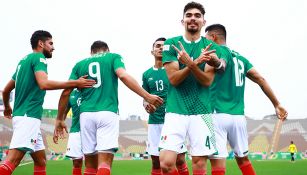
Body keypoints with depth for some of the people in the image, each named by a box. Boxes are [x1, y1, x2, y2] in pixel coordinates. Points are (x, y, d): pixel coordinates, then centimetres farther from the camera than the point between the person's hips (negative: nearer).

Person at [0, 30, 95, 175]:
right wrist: (75, 83, -19)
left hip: (20, 115, 10)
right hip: (28, 116, -10)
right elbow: (44, 84, -23)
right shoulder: (38, 58, -5)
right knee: (12, 160, -19)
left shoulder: (24, 60, 21)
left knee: (40, 160, 14)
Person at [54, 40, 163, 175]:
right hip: (108, 113, -3)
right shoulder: (113, 57, 12)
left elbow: (66, 92, 12)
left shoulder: (80, 64, 19)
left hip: (86, 114, 3)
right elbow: (123, 76, -8)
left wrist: (60, 118, 21)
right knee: (104, 163, -10)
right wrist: (147, 97, -10)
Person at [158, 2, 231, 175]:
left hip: (201, 111, 1)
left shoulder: (211, 47, 4)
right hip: (175, 110, 0)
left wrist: (190, 64, -24)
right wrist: (196, 62, -20)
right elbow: (173, 79, -6)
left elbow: (207, 80, -5)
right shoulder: (171, 44, 3)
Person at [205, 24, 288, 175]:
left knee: (217, 160, -7)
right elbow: (261, 80, 16)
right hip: (238, 116, 7)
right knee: (242, 158, 18)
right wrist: (277, 105, 19)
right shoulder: (240, 58, 18)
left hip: (218, 115, -7)